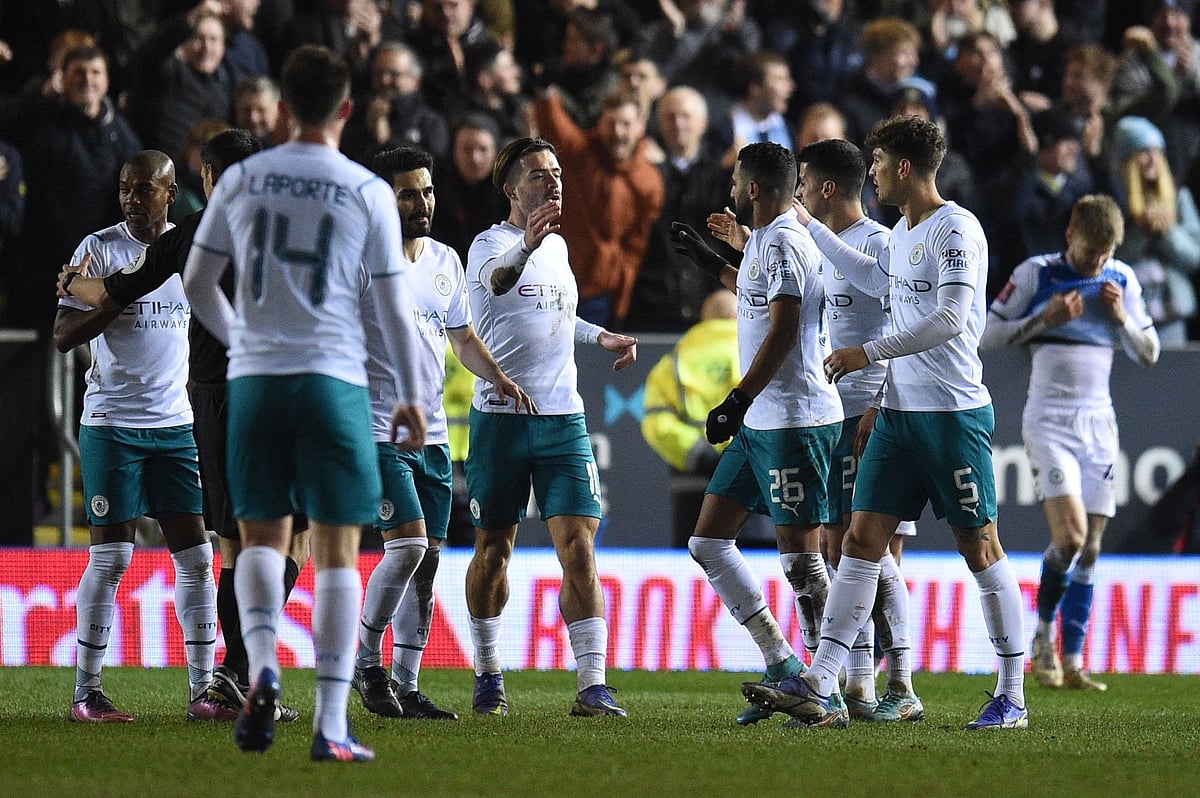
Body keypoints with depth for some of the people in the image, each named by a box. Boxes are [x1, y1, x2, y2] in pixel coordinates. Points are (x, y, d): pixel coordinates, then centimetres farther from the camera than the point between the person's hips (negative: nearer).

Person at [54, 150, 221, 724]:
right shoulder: (99, 250, -3)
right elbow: (63, 336, -7)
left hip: (177, 424, 4)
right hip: (112, 423, -4)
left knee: (195, 552, -1)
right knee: (110, 556, -5)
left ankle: (203, 691, 2)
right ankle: (86, 692, 1)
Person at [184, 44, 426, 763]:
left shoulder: (243, 180, 5)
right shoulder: (368, 192, -1)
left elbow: (197, 283, 11)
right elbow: (394, 306, 1)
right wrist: (411, 397, 12)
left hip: (255, 378, 2)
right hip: (335, 379, -2)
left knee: (263, 535, 15)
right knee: (338, 550, 2)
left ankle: (262, 665, -11)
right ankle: (331, 725, -3)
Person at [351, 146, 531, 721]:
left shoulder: (446, 261, 13)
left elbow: (462, 337, 23)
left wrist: (499, 378, 8)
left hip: (433, 433, 7)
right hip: (378, 430, -7)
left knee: (427, 560, 4)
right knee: (408, 544, -18)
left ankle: (406, 686, 10)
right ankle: (367, 662, 0)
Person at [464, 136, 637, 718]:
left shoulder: (557, 245, 14)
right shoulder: (491, 243, -7)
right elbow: (498, 278, -32)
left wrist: (601, 338, 20)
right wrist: (526, 246, -52)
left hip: (563, 418, 4)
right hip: (500, 416, -4)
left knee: (579, 549, -7)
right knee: (493, 550, 7)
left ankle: (592, 686, -11)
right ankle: (488, 675, 22)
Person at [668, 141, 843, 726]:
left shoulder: (784, 242, -14)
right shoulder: (764, 240, 17)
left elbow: (782, 332, -23)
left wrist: (737, 401, -24)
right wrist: (710, 262, 44)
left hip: (795, 421, -11)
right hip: (761, 422, 11)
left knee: (801, 558, -8)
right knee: (708, 541, 10)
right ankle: (781, 663, 12)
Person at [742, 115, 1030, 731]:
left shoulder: (957, 229, -12)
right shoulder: (903, 232, 15)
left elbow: (950, 319, -22)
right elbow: (877, 280, 37)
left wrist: (868, 354, -19)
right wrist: (810, 227, 41)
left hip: (955, 413, -8)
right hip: (899, 412, 8)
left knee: (980, 547, -2)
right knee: (861, 538, 0)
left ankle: (1012, 697, 6)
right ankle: (818, 689, -4)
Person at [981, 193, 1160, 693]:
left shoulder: (1122, 280, 8)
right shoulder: (1036, 275, -4)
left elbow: (1148, 353, 14)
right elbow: (986, 336, -2)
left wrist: (1122, 317, -4)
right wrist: (1044, 320, -14)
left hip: (1099, 421, 4)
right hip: (1049, 420, -4)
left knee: (1089, 548, -1)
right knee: (1070, 535, -19)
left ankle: (1071, 663, 2)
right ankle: (1043, 636, 3)